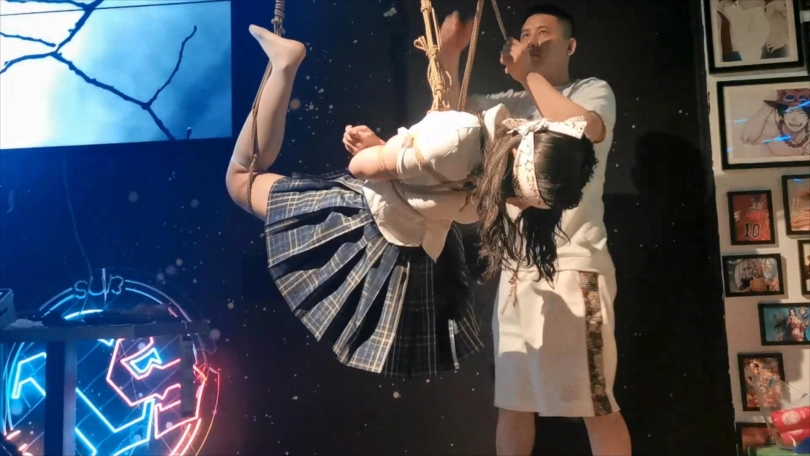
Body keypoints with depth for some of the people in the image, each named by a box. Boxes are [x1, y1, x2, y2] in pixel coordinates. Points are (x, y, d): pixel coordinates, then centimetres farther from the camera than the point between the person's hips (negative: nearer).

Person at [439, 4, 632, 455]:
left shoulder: (593, 90, 5)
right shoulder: (511, 103, 18)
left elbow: (585, 129, -16)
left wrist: (529, 74, -8)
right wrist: (450, 53, 3)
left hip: (574, 266, -5)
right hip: (516, 269, 5)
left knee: (595, 402, -1)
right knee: (512, 400, 12)